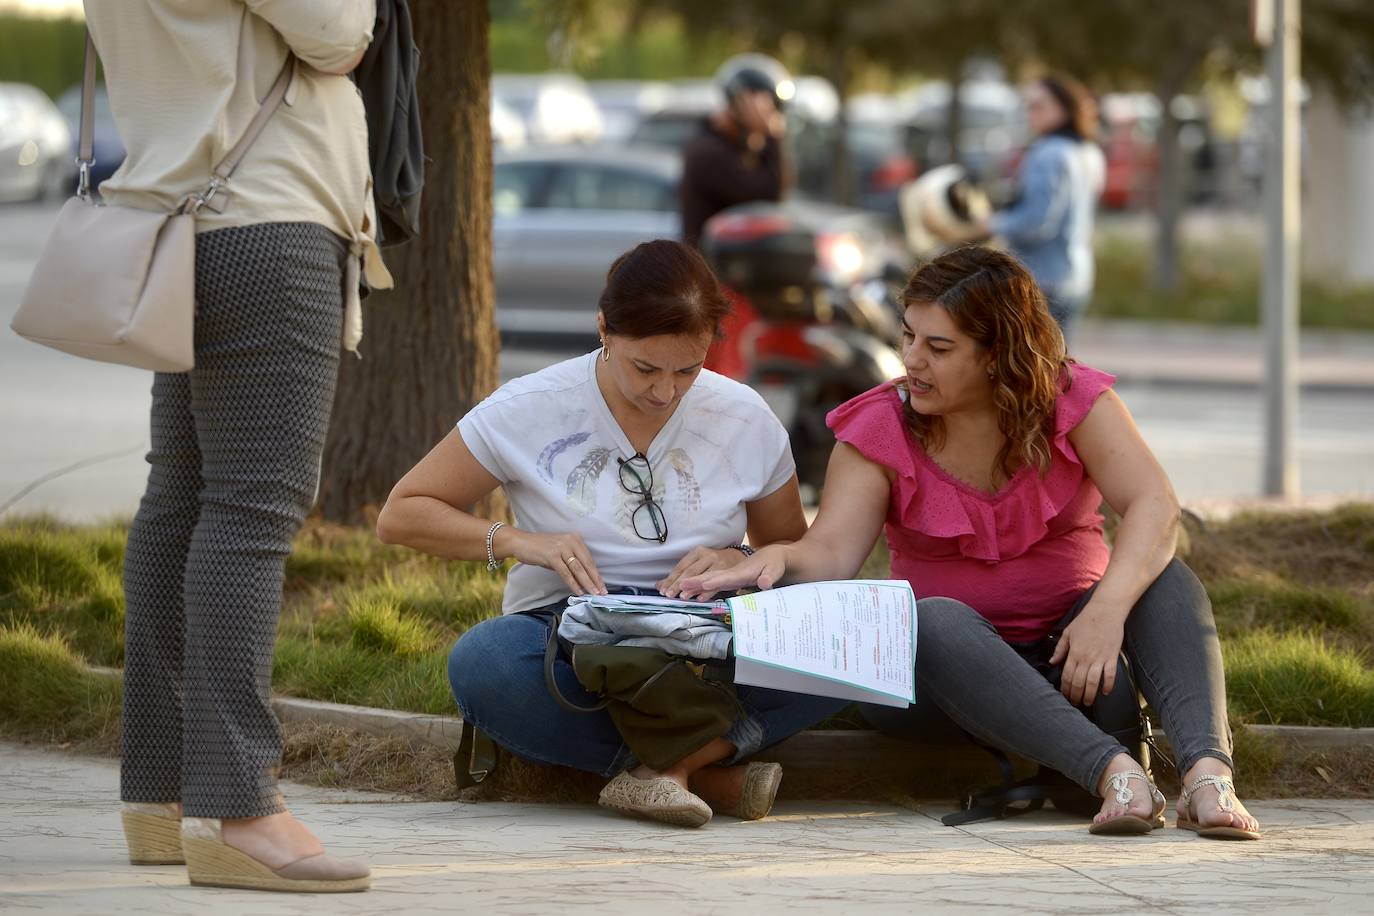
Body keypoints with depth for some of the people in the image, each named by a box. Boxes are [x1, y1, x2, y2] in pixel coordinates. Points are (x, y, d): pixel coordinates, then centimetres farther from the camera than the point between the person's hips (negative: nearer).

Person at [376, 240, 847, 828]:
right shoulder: (530, 410, -1)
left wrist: (740, 563, -6)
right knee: (481, 663, -38)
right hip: (568, 638, -1)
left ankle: (663, 764, -32)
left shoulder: (745, 420, 6)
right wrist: (519, 541, -13)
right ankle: (708, 771, -31)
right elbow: (400, 516, 3)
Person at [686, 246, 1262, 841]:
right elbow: (831, 551, -15)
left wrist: (1106, 610, -37)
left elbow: (1153, 503, -20)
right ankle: (1113, 773, -53)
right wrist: (779, 560, -39)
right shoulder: (880, 429, -3)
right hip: (959, 660, -1)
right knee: (935, 620, -35)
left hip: (1073, 643, 1)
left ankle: (1207, 769, -49)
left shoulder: (1072, 400, -6)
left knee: (1165, 580, -26)